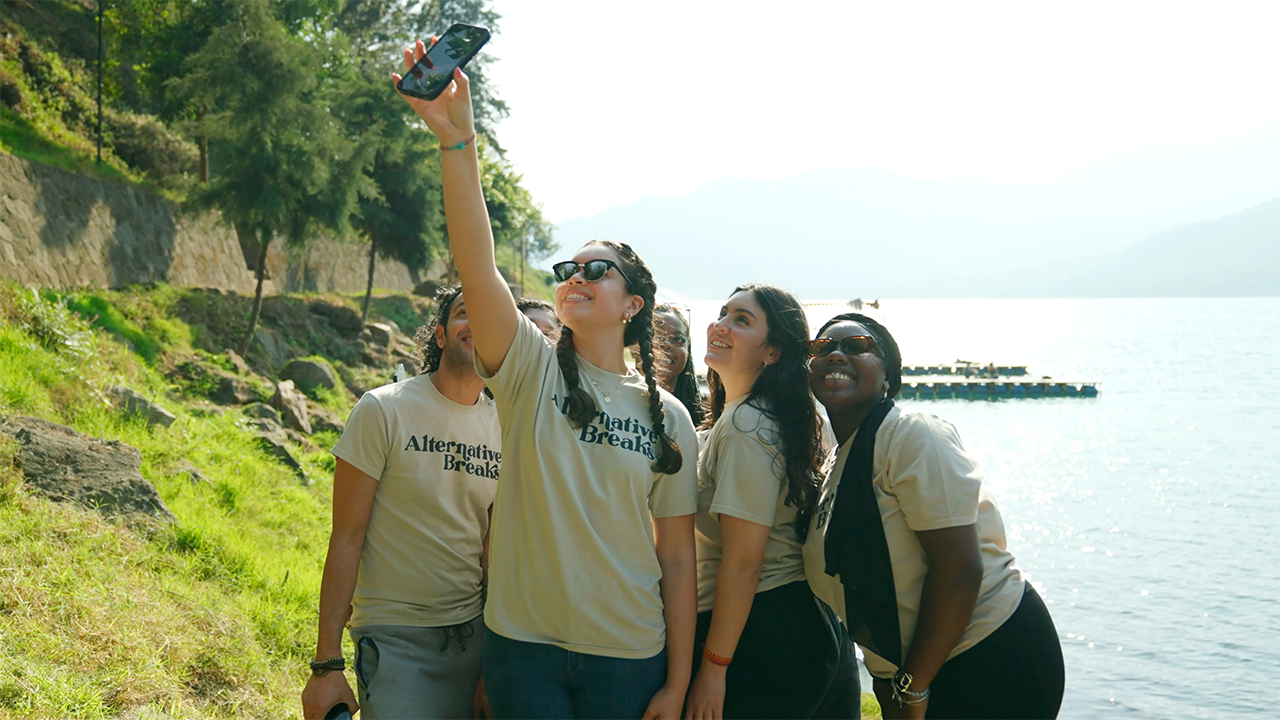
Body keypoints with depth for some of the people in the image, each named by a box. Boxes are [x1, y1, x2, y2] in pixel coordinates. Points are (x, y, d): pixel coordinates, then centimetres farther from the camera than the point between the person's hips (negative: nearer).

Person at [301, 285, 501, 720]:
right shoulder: (383, 410, -9)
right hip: (395, 639, -4)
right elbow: (346, 539, -10)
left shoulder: (505, 429, 4)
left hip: (473, 635, 4)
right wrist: (327, 665, -13)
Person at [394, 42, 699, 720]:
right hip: (523, 646, -1)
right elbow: (476, 267, -21)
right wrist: (456, 139, -34)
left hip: (628, 658, 1)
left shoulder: (667, 416, 0)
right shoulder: (531, 370, -3)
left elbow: (678, 559, 2)